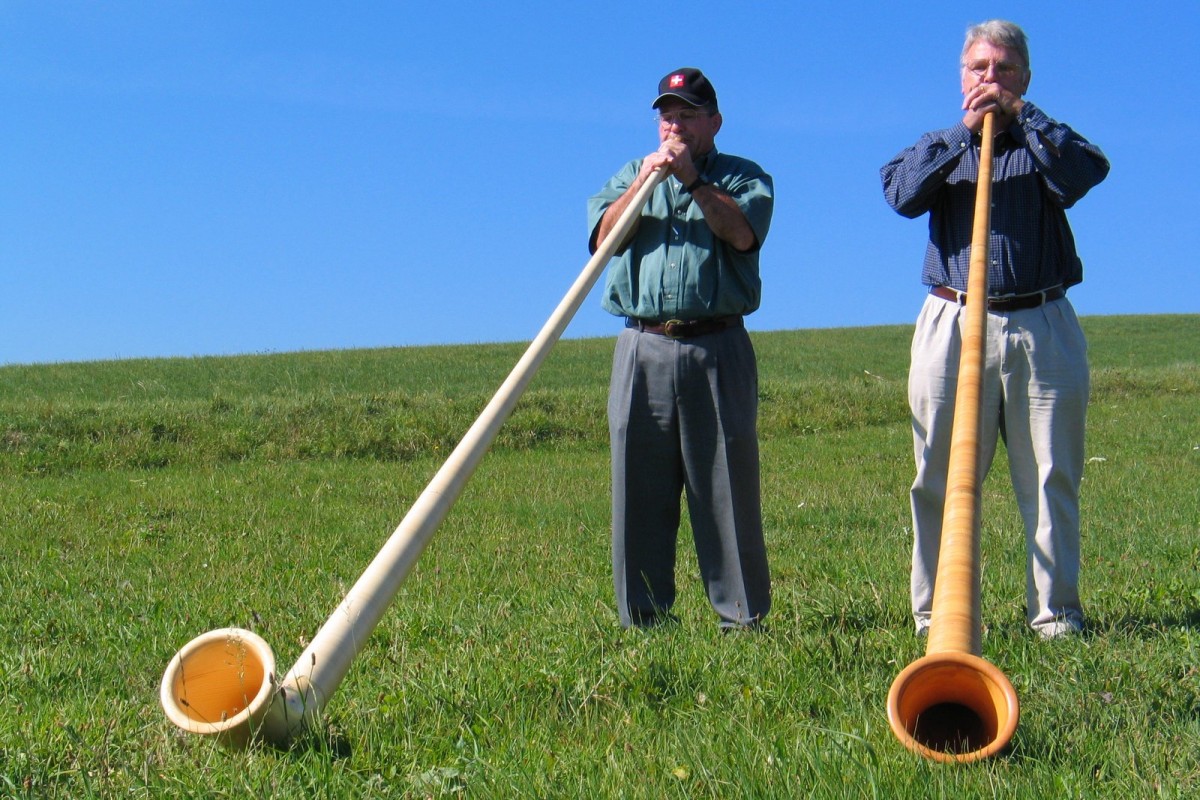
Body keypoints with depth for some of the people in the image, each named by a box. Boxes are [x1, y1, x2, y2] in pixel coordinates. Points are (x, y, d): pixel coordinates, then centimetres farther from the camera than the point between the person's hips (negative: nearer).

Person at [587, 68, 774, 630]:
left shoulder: (745, 177, 13)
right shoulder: (631, 174, 22)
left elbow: (742, 233, -8)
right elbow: (602, 236, 5)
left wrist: (693, 179, -10)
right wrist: (644, 181, -5)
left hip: (718, 350, -2)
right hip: (643, 349, 2)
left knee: (728, 488, -3)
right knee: (640, 491, 1)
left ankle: (742, 616, 3)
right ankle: (642, 618, 8)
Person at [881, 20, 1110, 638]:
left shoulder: (1045, 144, 16)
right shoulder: (941, 146, 19)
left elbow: (1087, 171, -8)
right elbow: (901, 193, -3)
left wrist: (1019, 113, -8)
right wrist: (965, 131, -5)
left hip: (1041, 329, 0)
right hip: (952, 326, 0)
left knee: (1052, 479, 0)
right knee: (942, 480, -1)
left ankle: (1054, 611, 7)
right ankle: (936, 615, 6)